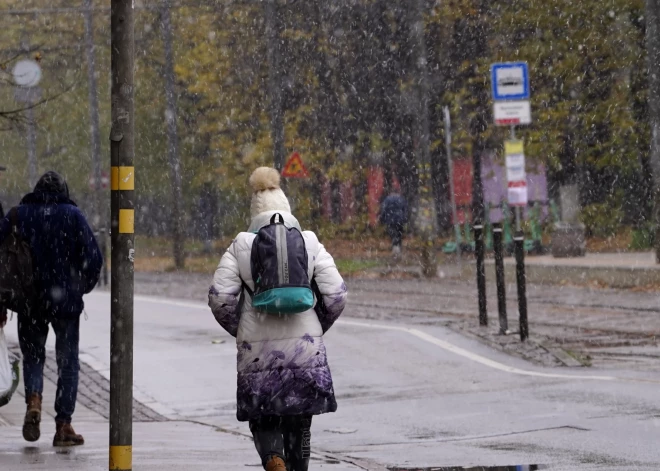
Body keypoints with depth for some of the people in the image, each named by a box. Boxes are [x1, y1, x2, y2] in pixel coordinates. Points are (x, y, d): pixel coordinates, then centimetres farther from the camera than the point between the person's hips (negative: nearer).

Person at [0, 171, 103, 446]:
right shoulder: (72, 215, -2)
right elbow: (93, 257, -7)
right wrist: (83, 287, 9)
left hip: (30, 302, 1)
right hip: (66, 300, -1)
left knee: (32, 355, 16)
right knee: (67, 362, 8)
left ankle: (33, 401, -12)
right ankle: (63, 425, 3)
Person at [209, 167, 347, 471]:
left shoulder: (240, 248, 1)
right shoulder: (311, 245, 3)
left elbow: (219, 297, -7)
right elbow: (336, 295, -3)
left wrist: (239, 331, 10)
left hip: (257, 347, -1)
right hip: (305, 346, 1)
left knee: (263, 419, 9)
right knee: (299, 423, 11)